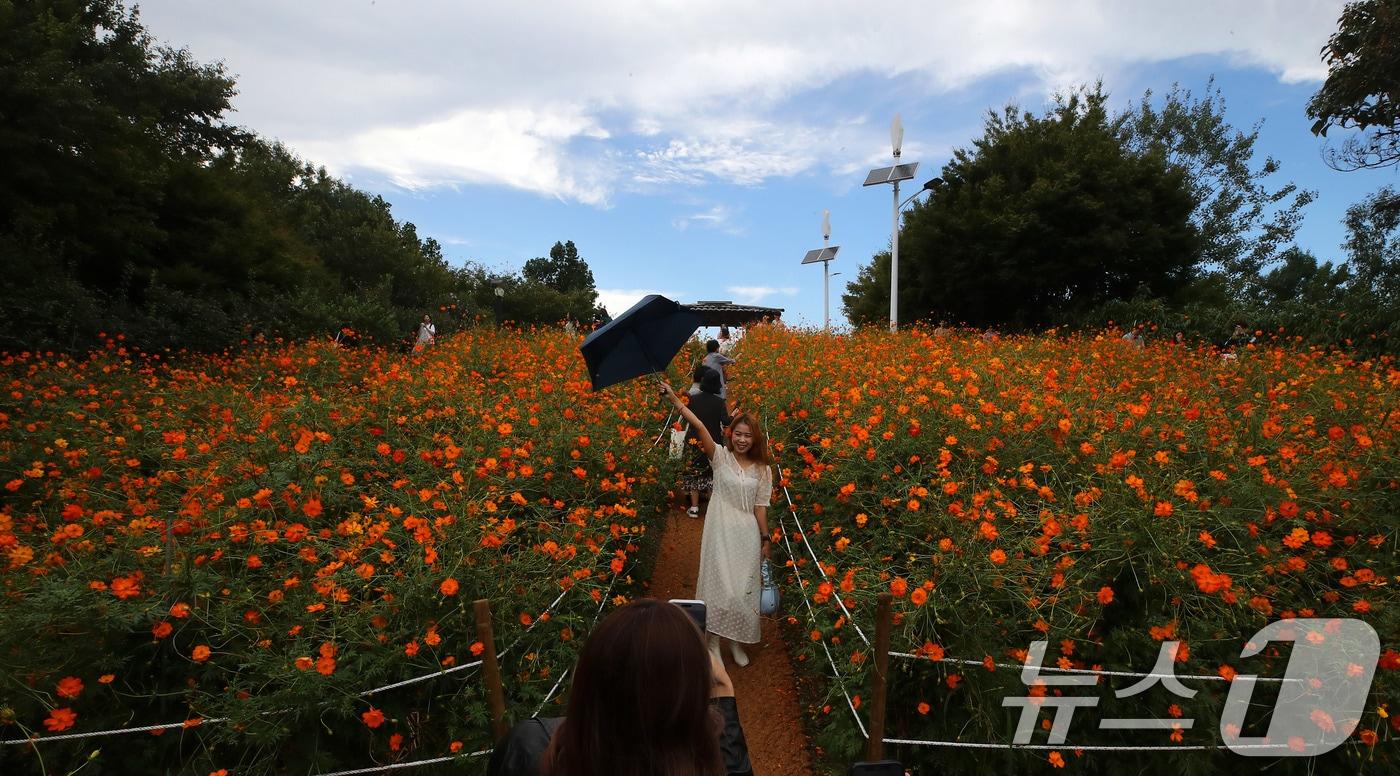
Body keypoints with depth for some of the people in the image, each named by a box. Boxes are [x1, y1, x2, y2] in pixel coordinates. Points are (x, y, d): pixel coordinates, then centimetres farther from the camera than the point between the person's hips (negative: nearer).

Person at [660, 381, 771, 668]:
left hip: (748, 535, 2)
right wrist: (674, 399, -28)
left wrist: (766, 538, 3)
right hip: (720, 532, -2)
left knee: (744, 589, 10)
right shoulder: (720, 457, -4)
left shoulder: (763, 470, 3)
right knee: (718, 585, 0)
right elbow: (699, 427, -17)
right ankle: (714, 641, 18)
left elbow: (760, 507, 5)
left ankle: (736, 641, 29)